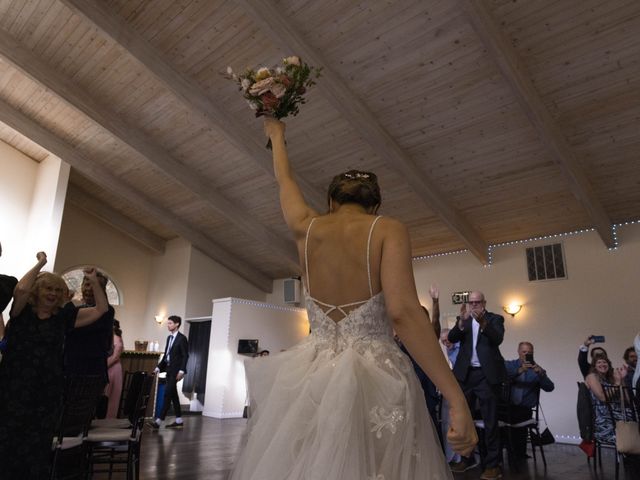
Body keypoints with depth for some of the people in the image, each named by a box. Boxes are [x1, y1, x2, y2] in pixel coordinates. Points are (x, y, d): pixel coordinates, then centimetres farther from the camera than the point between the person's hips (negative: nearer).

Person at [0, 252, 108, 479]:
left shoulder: (64, 316, 7)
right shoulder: (21, 311, 0)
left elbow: (101, 309, 6)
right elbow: (21, 288, -22)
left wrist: (94, 282, -2)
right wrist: (40, 263, -12)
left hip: (48, 392, 3)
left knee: (39, 447, 10)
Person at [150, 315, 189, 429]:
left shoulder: (182, 338, -9)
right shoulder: (169, 338, 15)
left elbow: (185, 356, -13)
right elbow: (166, 355, 19)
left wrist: (181, 370, -20)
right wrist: (159, 367, 11)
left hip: (176, 371, -8)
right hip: (169, 370, 8)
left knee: (167, 394, -12)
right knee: (173, 394, 11)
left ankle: (159, 421, -12)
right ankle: (179, 421, 19)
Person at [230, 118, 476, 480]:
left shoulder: (307, 227, 6)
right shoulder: (388, 230, -6)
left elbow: (285, 181, 26)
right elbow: (403, 311, -18)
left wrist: (277, 136, 46)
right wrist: (457, 399, -18)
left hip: (311, 376, 4)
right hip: (376, 380, -4)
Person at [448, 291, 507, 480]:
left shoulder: (495, 319, 2)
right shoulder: (463, 320, 10)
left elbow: (498, 339, -16)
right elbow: (452, 338, -5)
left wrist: (483, 322, -33)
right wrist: (462, 321, -22)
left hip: (487, 374, -4)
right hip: (466, 374, 4)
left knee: (490, 420, 1)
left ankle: (493, 464, 10)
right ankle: (467, 458, 26)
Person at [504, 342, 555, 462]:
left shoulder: (537, 370, 13)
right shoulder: (509, 365, 12)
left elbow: (550, 387, 1)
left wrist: (540, 373, -17)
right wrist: (520, 370, -23)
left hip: (524, 408, 0)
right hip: (507, 405, 0)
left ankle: (519, 455, 0)